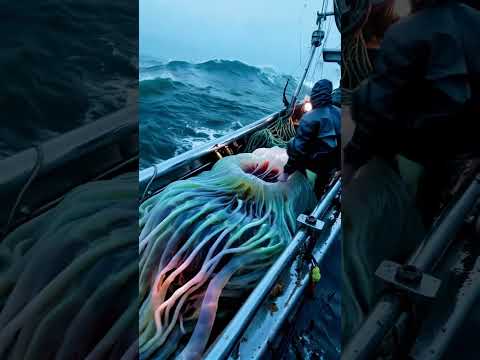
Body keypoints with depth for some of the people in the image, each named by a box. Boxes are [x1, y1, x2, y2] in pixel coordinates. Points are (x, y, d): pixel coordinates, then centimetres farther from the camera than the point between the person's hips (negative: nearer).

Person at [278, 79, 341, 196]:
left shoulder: (310, 118, -20)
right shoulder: (339, 112, -3)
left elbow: (298, 148, -20)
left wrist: (286, 172, -12)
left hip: (316, 163, -6)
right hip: (335, 163, 6)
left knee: (292, 146, 12)